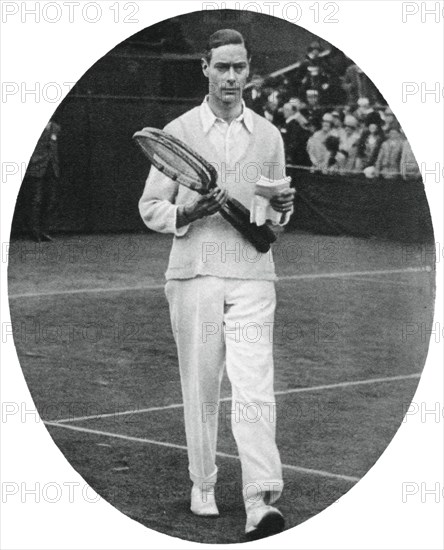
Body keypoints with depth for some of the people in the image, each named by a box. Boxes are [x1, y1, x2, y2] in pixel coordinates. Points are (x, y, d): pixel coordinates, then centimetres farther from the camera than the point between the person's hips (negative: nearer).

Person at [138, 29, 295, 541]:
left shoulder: (269, 135, 12)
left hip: (252, 276, 1)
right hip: (194, 275, 0)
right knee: (200, 388, 5)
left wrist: (283, 206, -2)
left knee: (254, 387, -11)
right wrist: (190, 214, -13)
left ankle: (260, 503, -19)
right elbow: (150, 207, 6)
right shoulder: (177, 132, 5)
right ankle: (202, 485, 23)